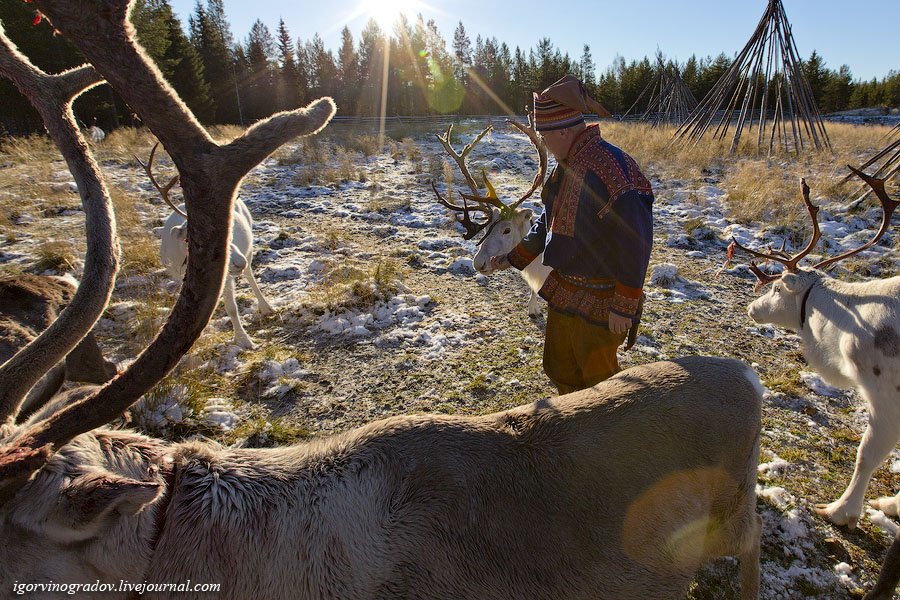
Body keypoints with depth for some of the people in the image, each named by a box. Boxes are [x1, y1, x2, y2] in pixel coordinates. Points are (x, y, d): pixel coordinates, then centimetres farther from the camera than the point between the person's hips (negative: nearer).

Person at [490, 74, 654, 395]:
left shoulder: (612, 169, -24)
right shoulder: (566, 166, 6)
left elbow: (635, 242, -24)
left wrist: (624, 306, -20)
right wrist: (514, 258, 20)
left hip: (599, 301, -9)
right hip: (562, 292, 9)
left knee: (599, 380, 8)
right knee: (560, 370, 22)